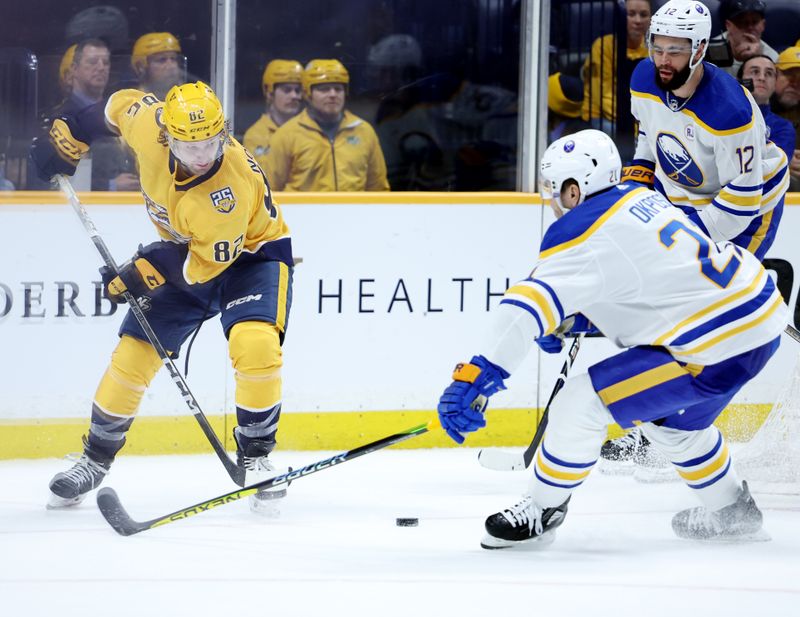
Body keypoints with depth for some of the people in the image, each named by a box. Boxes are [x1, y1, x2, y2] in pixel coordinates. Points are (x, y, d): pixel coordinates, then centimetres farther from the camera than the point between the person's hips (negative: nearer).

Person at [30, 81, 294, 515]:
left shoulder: (233, 188, -38)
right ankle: (95, 459, 20)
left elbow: (207, 263, -28)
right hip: (184, 250, 5)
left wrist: (147, 273, -27)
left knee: (255, 344, -30)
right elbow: (121, 103, 0)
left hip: (250, 253, -5)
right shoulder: (148, 123, -25)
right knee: (133, 354, 2)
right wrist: (70, 135, 0)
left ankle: (255, 456, -12)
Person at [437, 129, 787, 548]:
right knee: (669, 418, 32)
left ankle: (541, 513, 9)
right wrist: (571, 320, 22)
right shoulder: (637, 197, 11)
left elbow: (529, 306, -26)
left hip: (719, 348, -10)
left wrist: (476, 376, -31)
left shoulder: (582, 234, -16)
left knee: (581, 404, -6)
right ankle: (730, 512, 44)